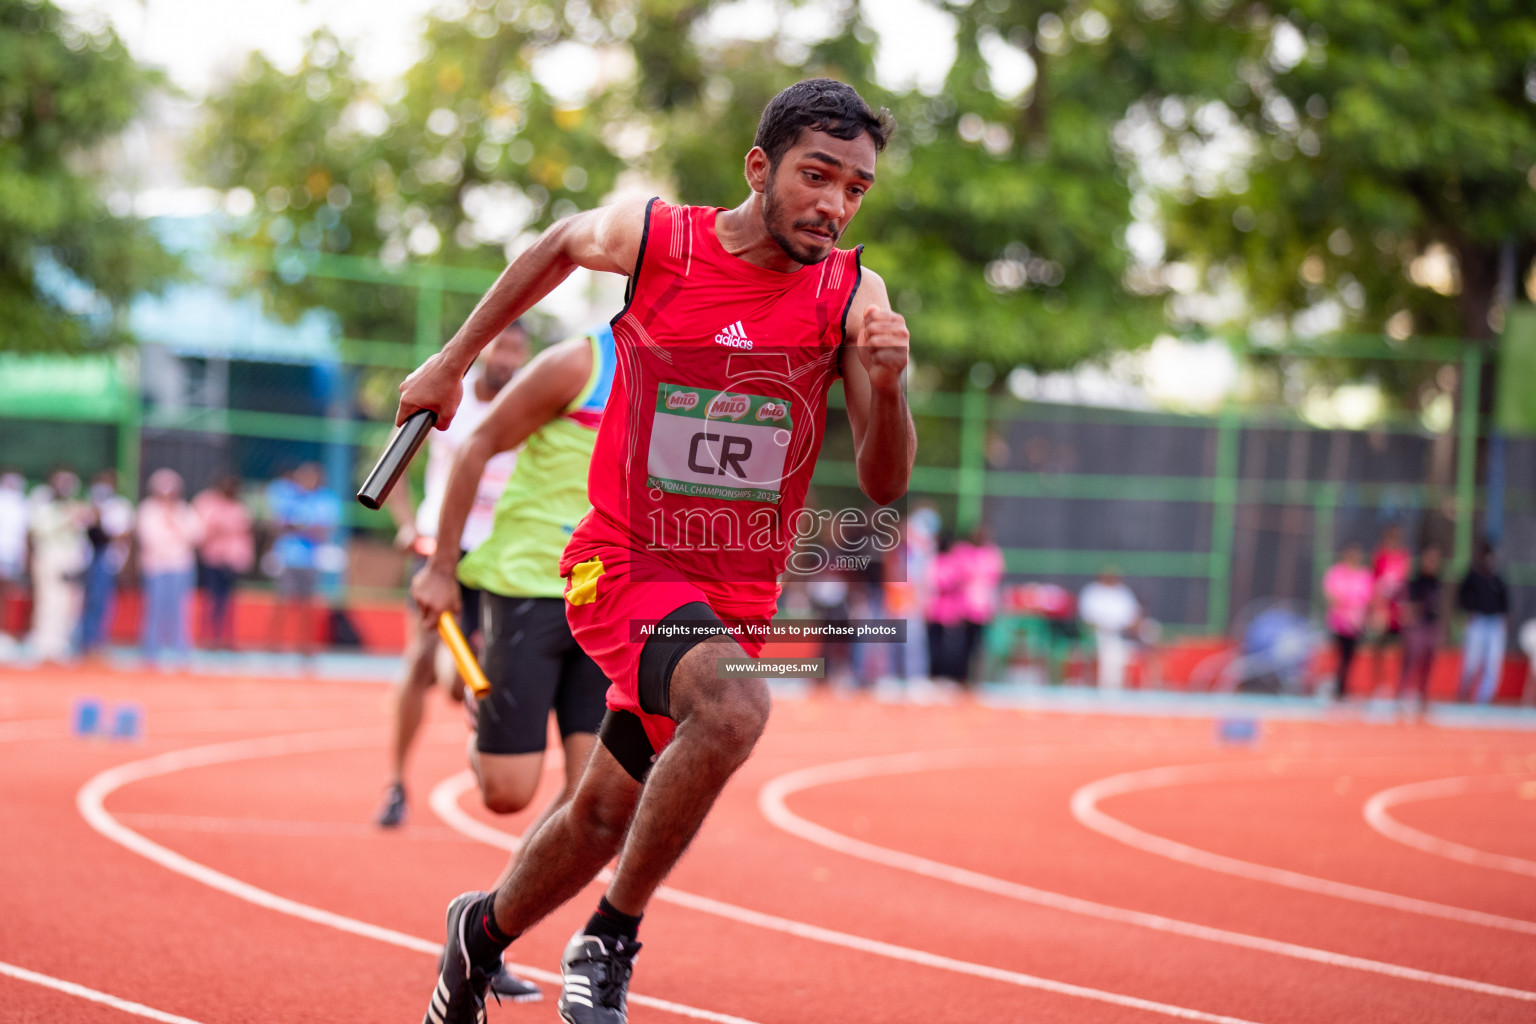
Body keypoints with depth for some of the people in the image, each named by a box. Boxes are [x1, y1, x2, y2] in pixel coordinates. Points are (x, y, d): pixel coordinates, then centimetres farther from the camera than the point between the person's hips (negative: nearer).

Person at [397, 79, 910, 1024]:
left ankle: (485, 930, 46)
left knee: (605, 815, 16)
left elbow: (884, 486, -10)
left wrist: (887, 388, -29)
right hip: (625, 564, -4)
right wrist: (455, 361, 20)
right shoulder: (650, 238, -11)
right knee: (734, 707, -33)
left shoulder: (853, 296, -8)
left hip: (739, 593, 4)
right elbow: (559, 246, 13)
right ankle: (610, 940, -15)